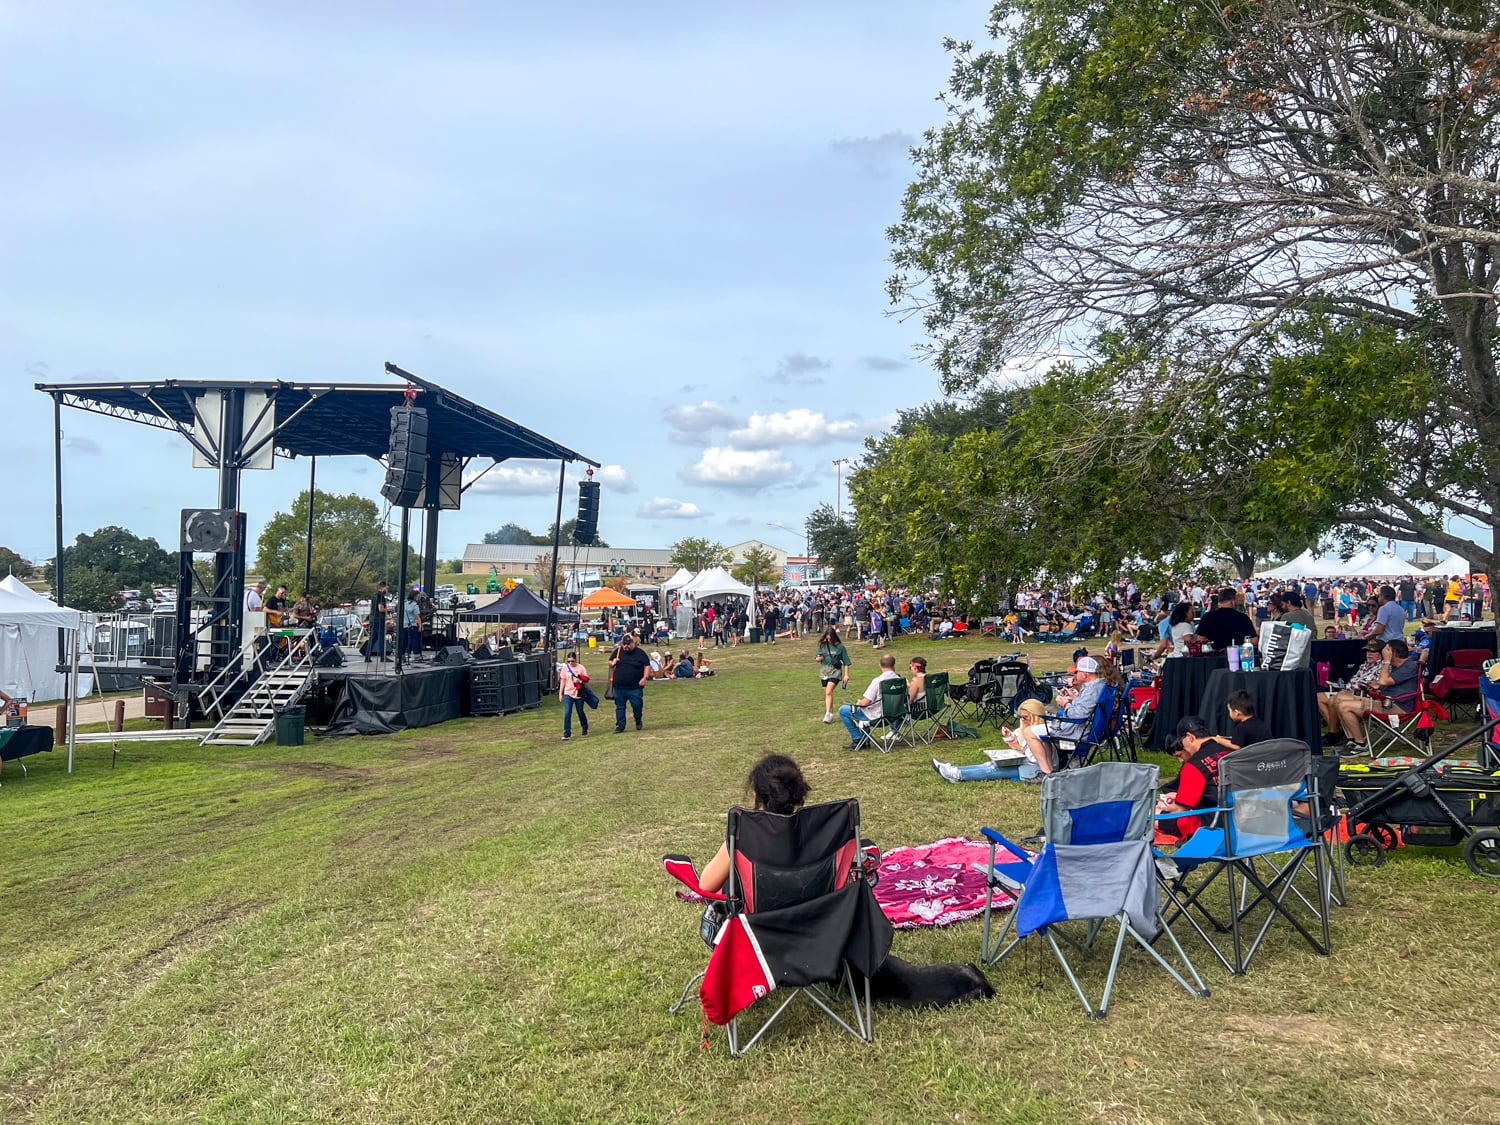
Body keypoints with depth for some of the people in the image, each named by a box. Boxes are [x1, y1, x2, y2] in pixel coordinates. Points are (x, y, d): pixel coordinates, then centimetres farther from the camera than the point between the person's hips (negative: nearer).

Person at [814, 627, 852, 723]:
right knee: (827, 694, 9)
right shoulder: (822, 645, 4)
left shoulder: (840, 646, -5)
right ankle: (831, 713, 22)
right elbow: (816, 658, 12)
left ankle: (828, 714, -22)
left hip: (835, 671, -4)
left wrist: (846, 675, -4)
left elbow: (846, 662, 0)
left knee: (828, 692, -20)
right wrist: (819, 658, -12)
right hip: (824, 671, 4)